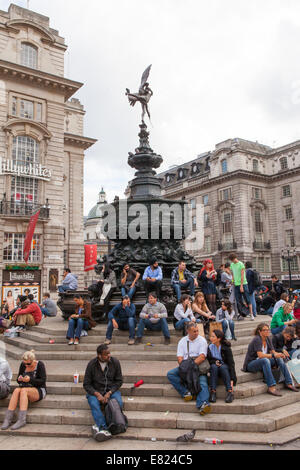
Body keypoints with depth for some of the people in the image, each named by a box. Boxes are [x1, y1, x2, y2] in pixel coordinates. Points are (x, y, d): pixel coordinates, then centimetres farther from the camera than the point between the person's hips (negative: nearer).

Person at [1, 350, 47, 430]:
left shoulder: (40, 365, -11)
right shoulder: (23, 365, 2)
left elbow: (43, 381, -15)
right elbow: (18, 381, 9)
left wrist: (30, 379, -28)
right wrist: (19, 379, -16)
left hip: (39, 391, -4)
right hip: (25, 389, 4)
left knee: (23, 390, -34)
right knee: (16, 390, -30)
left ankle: (21, 420, -38)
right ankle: (8, 419, -32)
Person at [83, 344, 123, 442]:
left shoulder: (115, 362, -6)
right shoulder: (92, 364, -9)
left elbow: (119, 381, 1)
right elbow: (86, 384, -4)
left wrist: (109, 393, -14)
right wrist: (97, 394, -18)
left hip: (111, 390, 1)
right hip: (95, 391, -1)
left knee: (118, 403, -29)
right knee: (94, 404, -32)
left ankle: (98, 426, -28)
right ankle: (104, 429, -40)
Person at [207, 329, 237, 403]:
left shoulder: (226, 348, -15)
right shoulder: (210, 347, -6)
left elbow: (231, 363, -20)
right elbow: (208, 360, 5)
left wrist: (232, 380, -29)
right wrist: (215, 362, -18)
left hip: (225, 368, -2)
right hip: (214, 369, 2)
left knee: (223, 367, -35)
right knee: (214, 366, -31)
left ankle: (230, 392, -37)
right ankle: (213, 392, -36)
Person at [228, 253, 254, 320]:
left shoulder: (241, 264, -7)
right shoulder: (232, 265, 11)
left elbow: (242, 275, -10)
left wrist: (241, 285, -14)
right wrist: (233, 282, 4)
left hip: (243, 284, -5)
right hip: (236, 285, 6)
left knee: (247, 299, -2)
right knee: (238, 301, 5)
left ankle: (251, 314, 2)